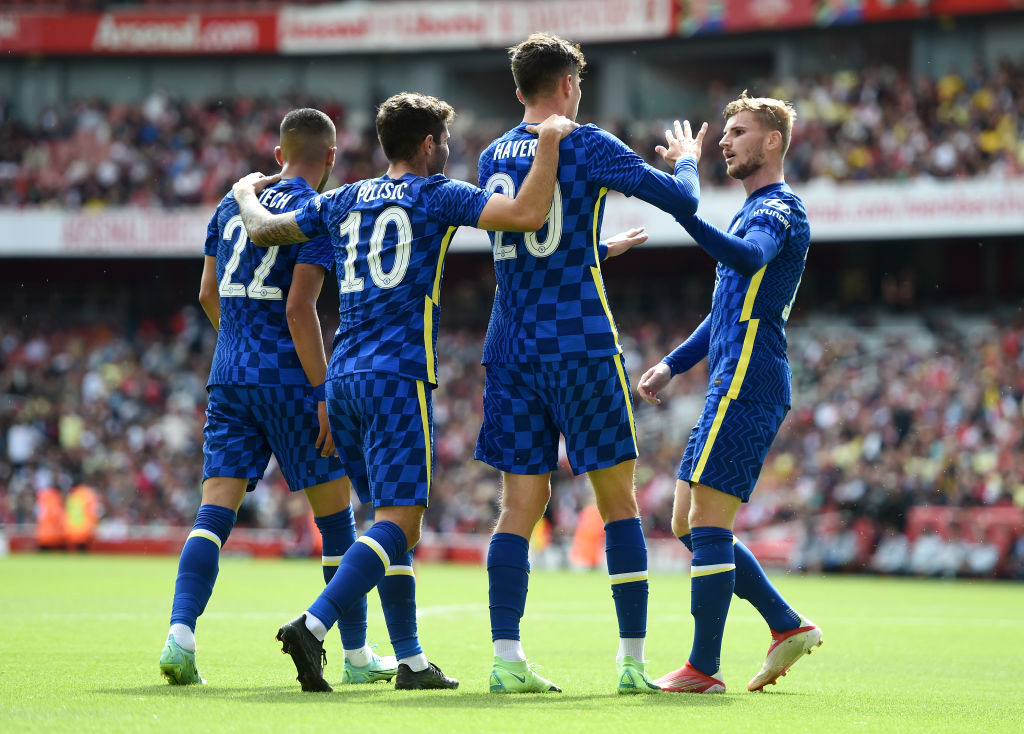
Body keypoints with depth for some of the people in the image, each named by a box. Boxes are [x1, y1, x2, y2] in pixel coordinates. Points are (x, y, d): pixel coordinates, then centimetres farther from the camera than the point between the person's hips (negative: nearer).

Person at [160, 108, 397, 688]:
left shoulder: (232, 204, 14)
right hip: (288, 379, -5)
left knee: (216, 510, -1)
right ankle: (358, 655, 14)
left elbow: (208, 296, 19)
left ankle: (181, 634, -21)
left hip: (228, 379, 5)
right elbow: (298, 308, -15)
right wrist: (324, 394, -13)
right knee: (335, 510, 7)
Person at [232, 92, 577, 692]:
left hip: (343, 376, 7)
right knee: (400, 522, -10)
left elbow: (264, 231, 26)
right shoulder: (438, 194, 0)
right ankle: (312, 626, -27)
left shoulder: (343, 201, 16)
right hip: (399, 375, -7)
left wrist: (246, 193, 47)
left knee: (392, 517, 12)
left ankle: (411, 660, 10)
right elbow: (527, 215, -13)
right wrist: (549, 142, -3)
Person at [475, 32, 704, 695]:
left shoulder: (493, 158, 13)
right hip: (580, 344, -5)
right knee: (619, 502, 3)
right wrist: (686, 160, 22)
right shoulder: (588, 145, -4)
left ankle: (507, 658, -5)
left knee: (521, 505, 4)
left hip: (511, 348, 5)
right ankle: (633, 660, 1)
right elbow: (683, 201, -1)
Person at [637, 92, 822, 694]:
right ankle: (789, 626, 14)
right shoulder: (755, 210, 25)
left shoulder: (779, 208, -7)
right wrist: (673, 365, 25)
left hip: (746, 387, -10)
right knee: (690, 526, 10)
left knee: (707, 524, -11)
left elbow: (748, 258, -32)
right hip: (733, 387, 10)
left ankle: (703, 669, -9)